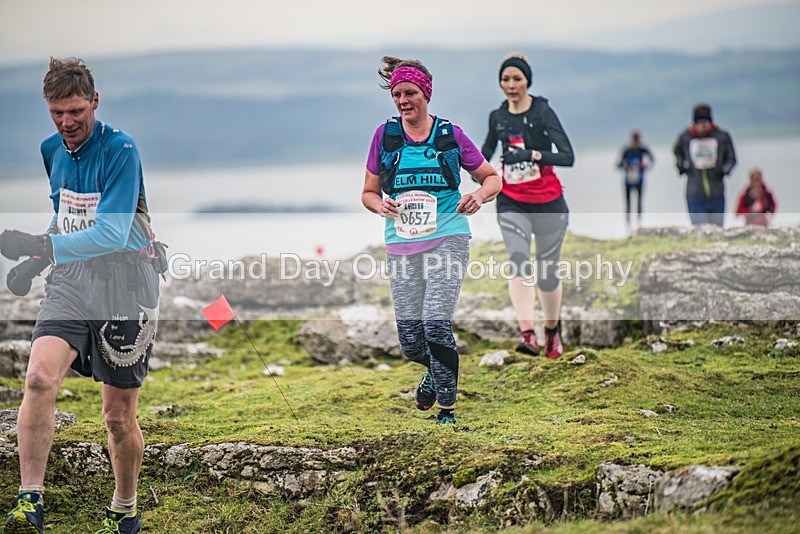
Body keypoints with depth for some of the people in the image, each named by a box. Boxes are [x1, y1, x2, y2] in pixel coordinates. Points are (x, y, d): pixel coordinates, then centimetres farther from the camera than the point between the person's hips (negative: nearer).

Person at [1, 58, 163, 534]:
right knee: (39, 377, -22)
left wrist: (40, 246, -31)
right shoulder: (51, 150, 7)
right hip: (68, 289, 4)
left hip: (124, 298, -4)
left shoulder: (120, 150, -15)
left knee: (119, 416, 4)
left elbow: (112, 234, -24)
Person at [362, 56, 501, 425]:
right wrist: (380, 205, -10)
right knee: (410, 340, 0)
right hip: (402, 243, 2)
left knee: (436, 325, -17)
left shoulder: (450, 134, 3)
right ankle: (435, 370, 36)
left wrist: (479, 195, -10)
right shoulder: (385, 135, 7)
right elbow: (368, 193, 13)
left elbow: (492, 178, 12)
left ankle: (447, 409, -2)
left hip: (447, 238, -2)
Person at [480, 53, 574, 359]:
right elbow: (487, 152, 25)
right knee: (519, 263, -21)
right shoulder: (497, 117, 6)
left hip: (548, 203, -2)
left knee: (547, 274, 7)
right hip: (512, 203, 2)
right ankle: (528, 336, -32)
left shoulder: (543, 112, -9)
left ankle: (552, 329, 33)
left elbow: (567, 156, -17)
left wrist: (532, 154, -28)